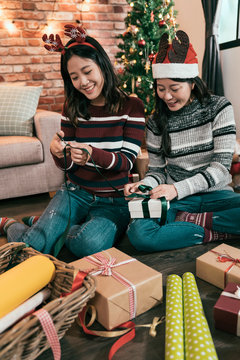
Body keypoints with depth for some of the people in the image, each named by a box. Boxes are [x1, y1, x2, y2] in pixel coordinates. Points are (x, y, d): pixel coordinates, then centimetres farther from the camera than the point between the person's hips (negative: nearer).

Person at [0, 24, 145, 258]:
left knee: (90, 244, -32)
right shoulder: (72, 109, 6)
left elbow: (127, 161, -9)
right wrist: (58, 153, -19)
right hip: (75, 193, 2)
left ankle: (42, 223, 1)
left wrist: (93, 155, -30)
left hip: (114, 201, -1)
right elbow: (67, 166, 6)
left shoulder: (131, 107, -3)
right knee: (30, 249, -17)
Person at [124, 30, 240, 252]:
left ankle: (191, 220, -14)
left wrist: (177, 189, -22)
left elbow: (221, 166, -9)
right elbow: (157, 170, 8)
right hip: (176, 200, 1)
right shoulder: (157, 122, 5)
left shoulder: (219, 108, -1)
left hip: (215, 194, 0)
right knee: (138, 233, -31)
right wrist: (142, 185, -16)